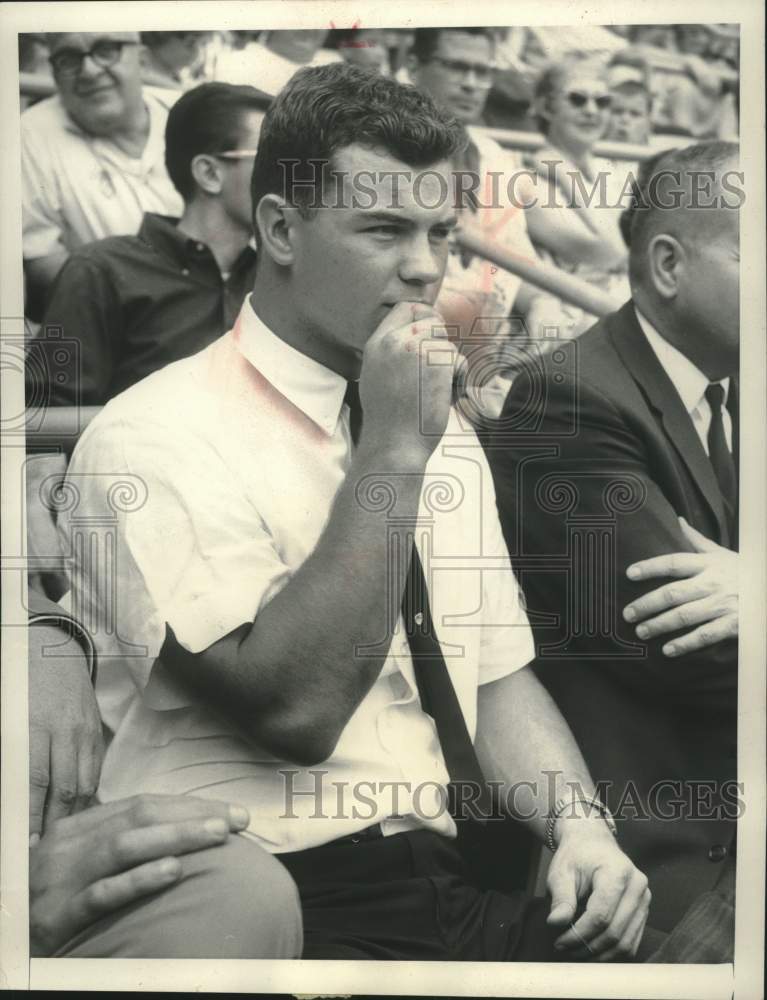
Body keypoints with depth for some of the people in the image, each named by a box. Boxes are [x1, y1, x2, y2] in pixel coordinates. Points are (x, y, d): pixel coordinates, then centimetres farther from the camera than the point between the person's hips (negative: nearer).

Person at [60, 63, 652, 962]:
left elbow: (498, 680, 12)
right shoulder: (153, 438, -11)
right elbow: (292, 709, -19)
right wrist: (394, 453, -19)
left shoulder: (446, 433, 13)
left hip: (447, 889, 5)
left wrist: (581, 828, -6)